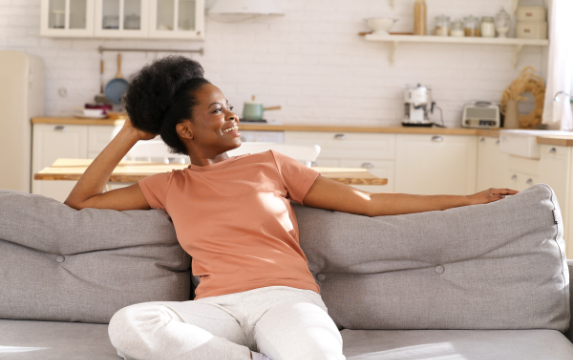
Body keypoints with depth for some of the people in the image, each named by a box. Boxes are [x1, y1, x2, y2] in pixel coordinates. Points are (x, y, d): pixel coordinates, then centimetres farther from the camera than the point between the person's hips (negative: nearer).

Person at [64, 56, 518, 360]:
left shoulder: (270, 164, 18)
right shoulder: (169, 187, 21)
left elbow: (369, 202, 17)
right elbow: (80, 202, 22)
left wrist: (465, 200, 15)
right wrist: (130, 134, 18)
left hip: (286, 298, -2)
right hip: (216, 308, 2)